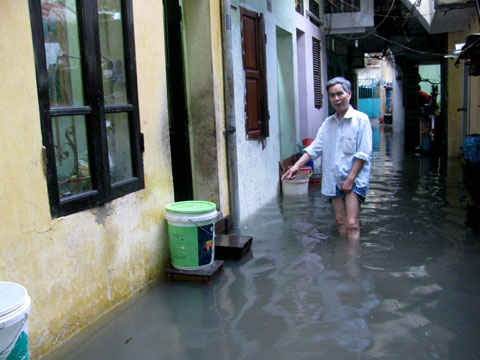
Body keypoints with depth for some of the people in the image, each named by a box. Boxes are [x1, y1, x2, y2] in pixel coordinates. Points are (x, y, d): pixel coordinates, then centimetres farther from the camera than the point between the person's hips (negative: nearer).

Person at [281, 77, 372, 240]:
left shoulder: (361, 119, -5)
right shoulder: (327, 123, 12)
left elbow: (363, 153, -10)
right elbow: (314, 148, 7)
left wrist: (351, 178, -15)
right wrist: (296, 166, -7)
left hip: (354, 179, -5)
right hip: (334, 179, 5)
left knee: (352, 223, -11)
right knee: (341, 222, 10)